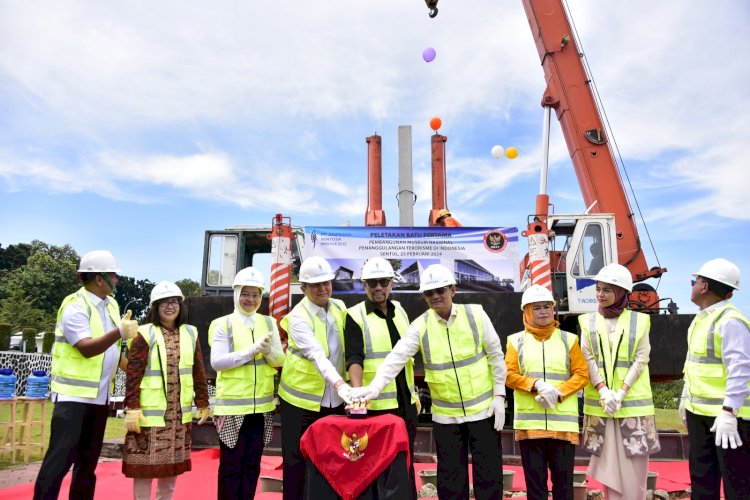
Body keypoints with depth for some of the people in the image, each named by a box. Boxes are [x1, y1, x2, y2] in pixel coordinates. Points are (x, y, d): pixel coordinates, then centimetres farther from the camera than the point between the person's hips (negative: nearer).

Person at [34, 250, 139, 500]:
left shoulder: (111, 305, 9)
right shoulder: (75, 307, -14)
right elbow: (87, 348, -26)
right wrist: (120, 332, -38)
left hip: (99, 395, 8)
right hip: (73, 394, -7)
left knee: (88, 459, 13)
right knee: (61, 455, -8)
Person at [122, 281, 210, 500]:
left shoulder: (190, 334, 6)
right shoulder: (145, 334, -7)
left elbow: (199, 373, 9)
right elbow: (133, 374, -10)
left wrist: (203, 404, 9)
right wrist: (132, 409, -14)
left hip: (179, 413, 4)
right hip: (150, 412, -4)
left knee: (173, 465, 14)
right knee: (145, 465, 4)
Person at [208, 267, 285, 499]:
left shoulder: (269, 323, 6)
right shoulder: (223, 324, -4)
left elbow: (279, 361, 4)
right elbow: (217, 362, -13)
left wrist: (268, 350, -17)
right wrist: (252, 350, -21)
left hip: (261, 404, 4)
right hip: (232, 404, -3)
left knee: (252, 463, 13)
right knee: (230, 464, 5)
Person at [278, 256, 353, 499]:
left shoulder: (339, 307, 2)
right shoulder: (298, 317, -16)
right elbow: (317, 355, -29)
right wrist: (341, 385, -42)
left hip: (334, 399, 5)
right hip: (302, 398, -5)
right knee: (297, 461, 5)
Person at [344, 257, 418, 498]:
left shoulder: (400, 311, 10)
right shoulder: (355, 316, -8)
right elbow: (354, 359, -18)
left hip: (406, 401, 5)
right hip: (376, 404, -5)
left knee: (406, 462, 16)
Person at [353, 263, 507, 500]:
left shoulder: (475, 314, -6)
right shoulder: (420, 325, -6)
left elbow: (495, 355, 0)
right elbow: (397, 357, -16)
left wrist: (499, 395, -3)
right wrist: (375, 387, -30)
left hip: (483, 409, -1)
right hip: (445, 415, 1)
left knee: (488, 473, 8)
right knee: (451, 479, 10)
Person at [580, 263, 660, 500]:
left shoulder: (639, 321, 2)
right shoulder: (588, 321, 6)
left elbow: (641, 360, -3)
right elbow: (587, 359, 0)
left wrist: (621, 392, -13)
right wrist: (604, 391, -13)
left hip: (632, 400, -1)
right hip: (600, 401, 1)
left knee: (633, 465, 2)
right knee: (607, 461, 6)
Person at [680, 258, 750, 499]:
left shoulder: (730, 321, -18)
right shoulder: (701, 318, 12)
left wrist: (729, 412, -25)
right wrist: (685, 397, 21)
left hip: (727, 413, -9)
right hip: (698, 411, 9)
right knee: (701, 473, 17)